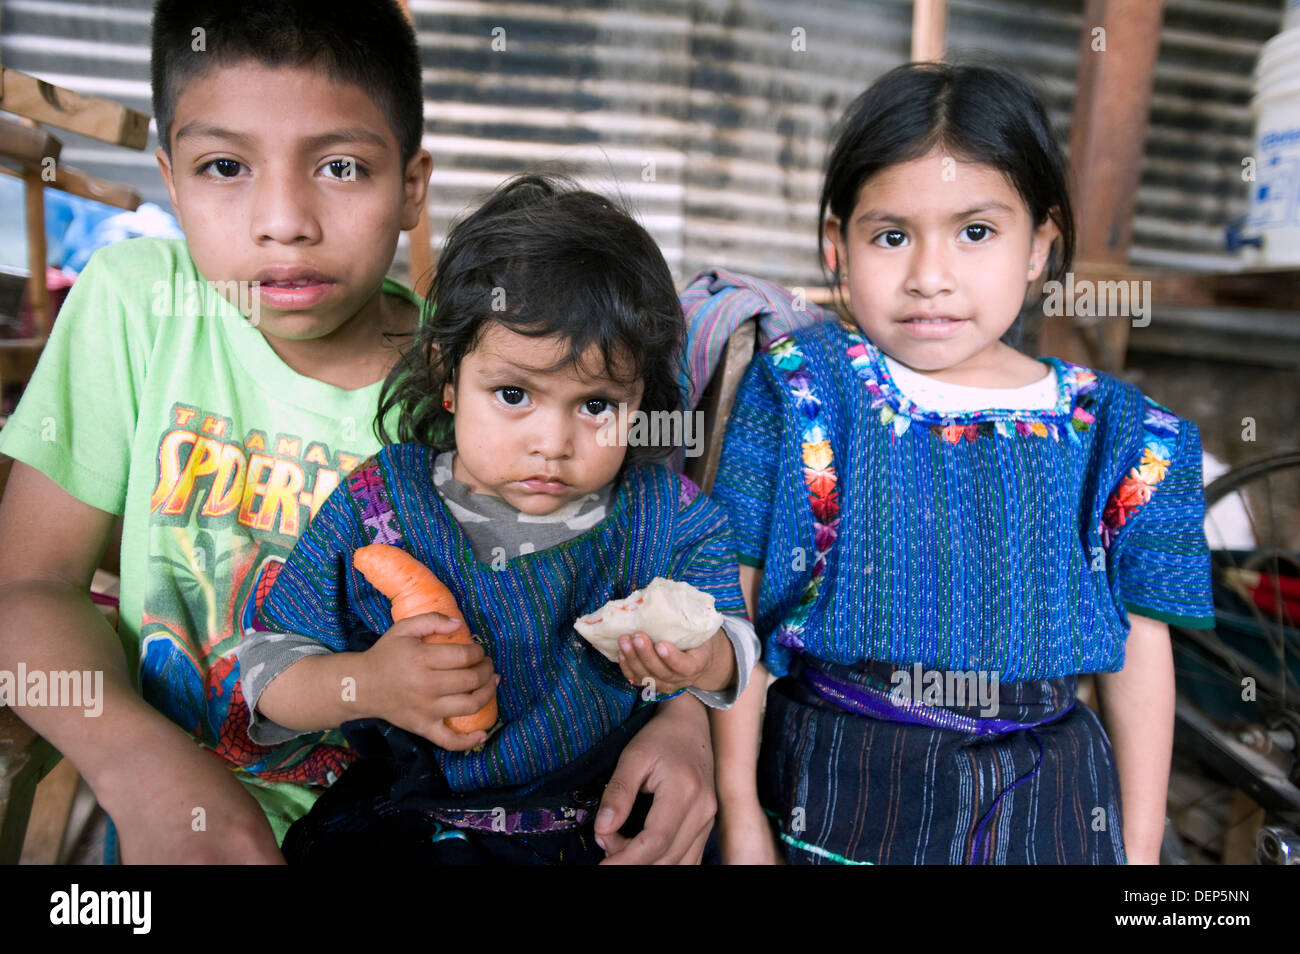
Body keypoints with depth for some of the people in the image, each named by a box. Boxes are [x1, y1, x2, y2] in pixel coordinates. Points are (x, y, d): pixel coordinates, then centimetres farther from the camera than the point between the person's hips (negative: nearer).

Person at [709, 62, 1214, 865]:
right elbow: (733, 603, -9)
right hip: (834, 786, -1)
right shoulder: (802, 390, -10)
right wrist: (740, 811, -6)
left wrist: (1140, 846, 6)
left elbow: (1141, 653, 4)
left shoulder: (1113, 435, -2)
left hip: (1040, 798, 3)